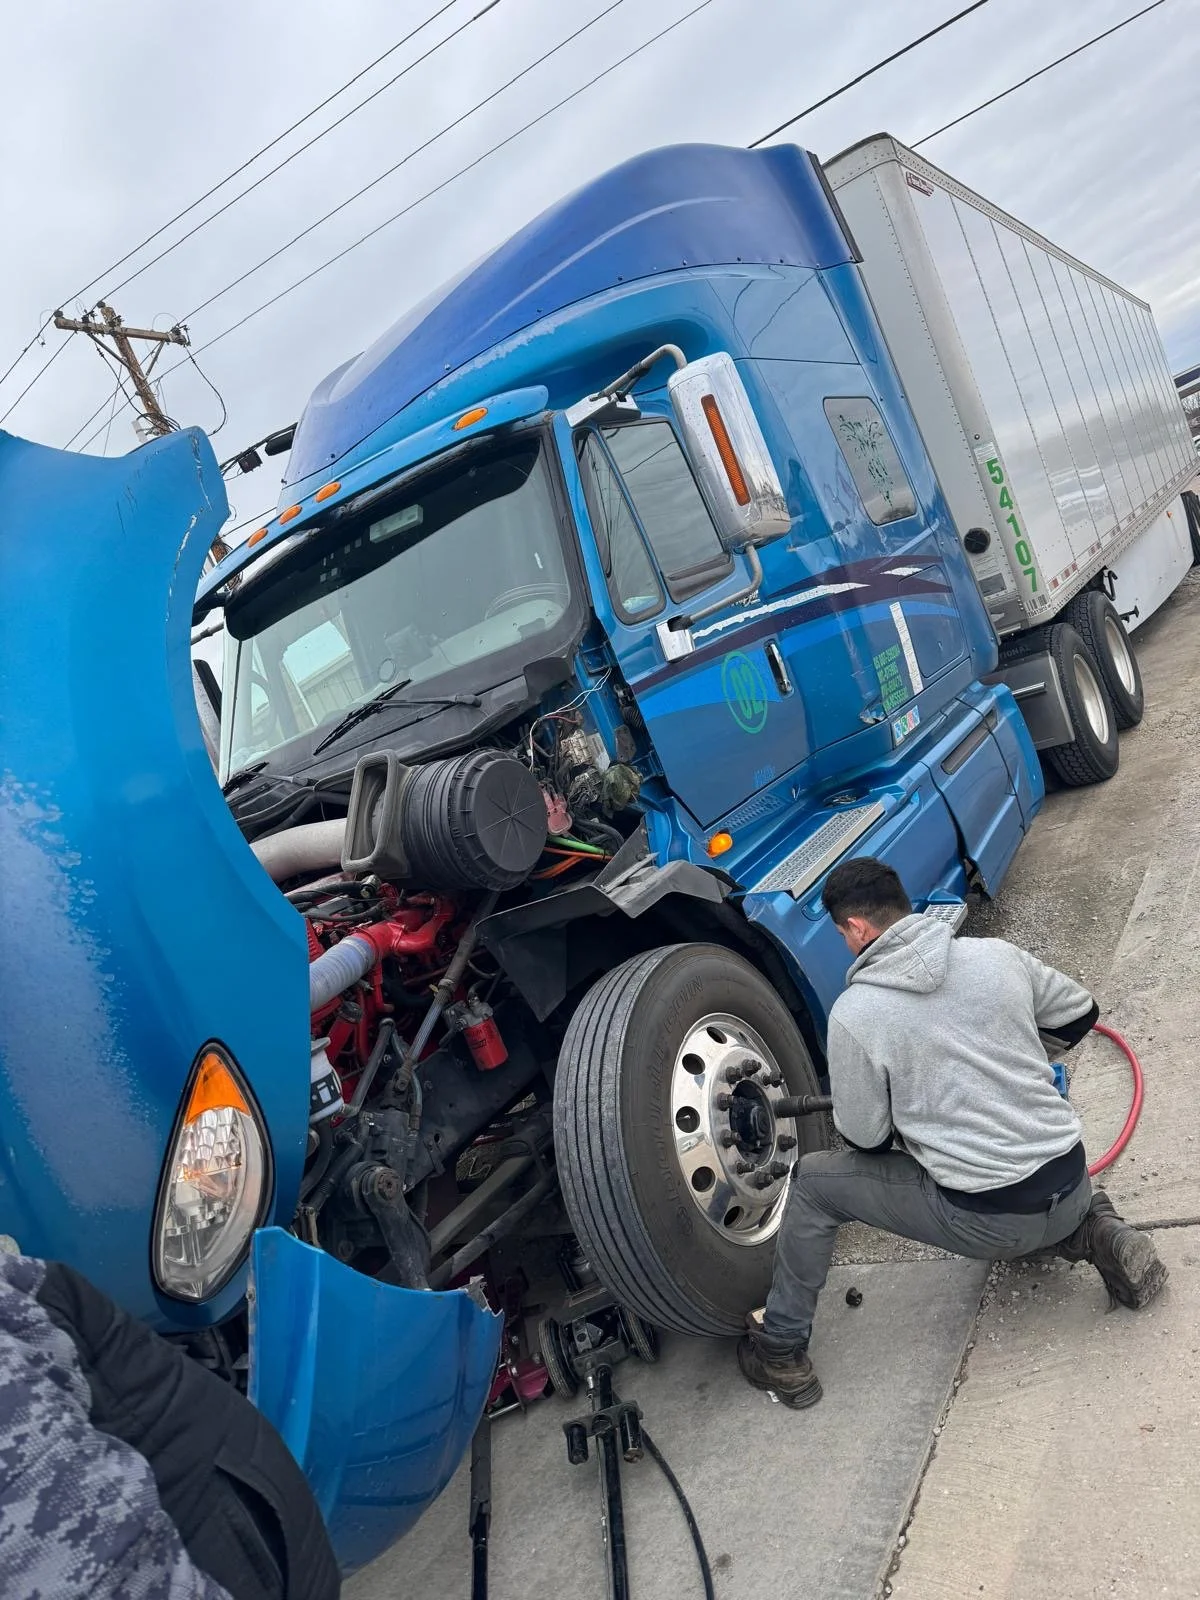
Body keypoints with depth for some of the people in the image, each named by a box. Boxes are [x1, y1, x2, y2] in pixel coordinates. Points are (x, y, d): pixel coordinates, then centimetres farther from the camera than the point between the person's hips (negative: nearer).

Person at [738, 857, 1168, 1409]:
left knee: (812, 1183, 10)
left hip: (987, 1222, -5)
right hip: (1072, 1185, 6)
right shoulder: (995, 955, -1)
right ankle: (1092, 1233, 14)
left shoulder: (853, 1014, -14)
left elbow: (865, 1140, -4)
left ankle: (780, 1351, 17)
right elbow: (1079, 1013, 15)